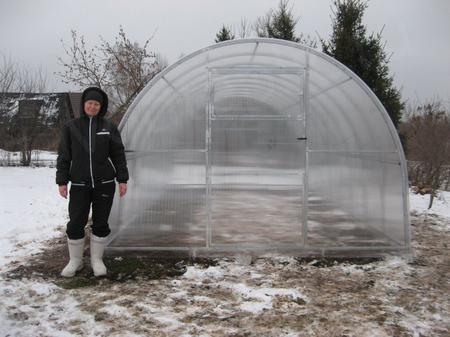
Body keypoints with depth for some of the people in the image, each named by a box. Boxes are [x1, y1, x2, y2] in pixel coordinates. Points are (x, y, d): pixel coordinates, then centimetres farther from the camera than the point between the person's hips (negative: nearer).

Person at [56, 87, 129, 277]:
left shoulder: (109, 127, 1)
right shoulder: (71, 127, 2)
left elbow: (118, 155, 3)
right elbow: (64, 156, 4)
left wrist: (122, 179, -2)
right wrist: (62, 181, -1)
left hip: (104, 183, 0)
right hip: (79, 185, 0)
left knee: (101, 224, 7)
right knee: (75, 224, 2)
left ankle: (97, 259, 22)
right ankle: (75, 261, 20)